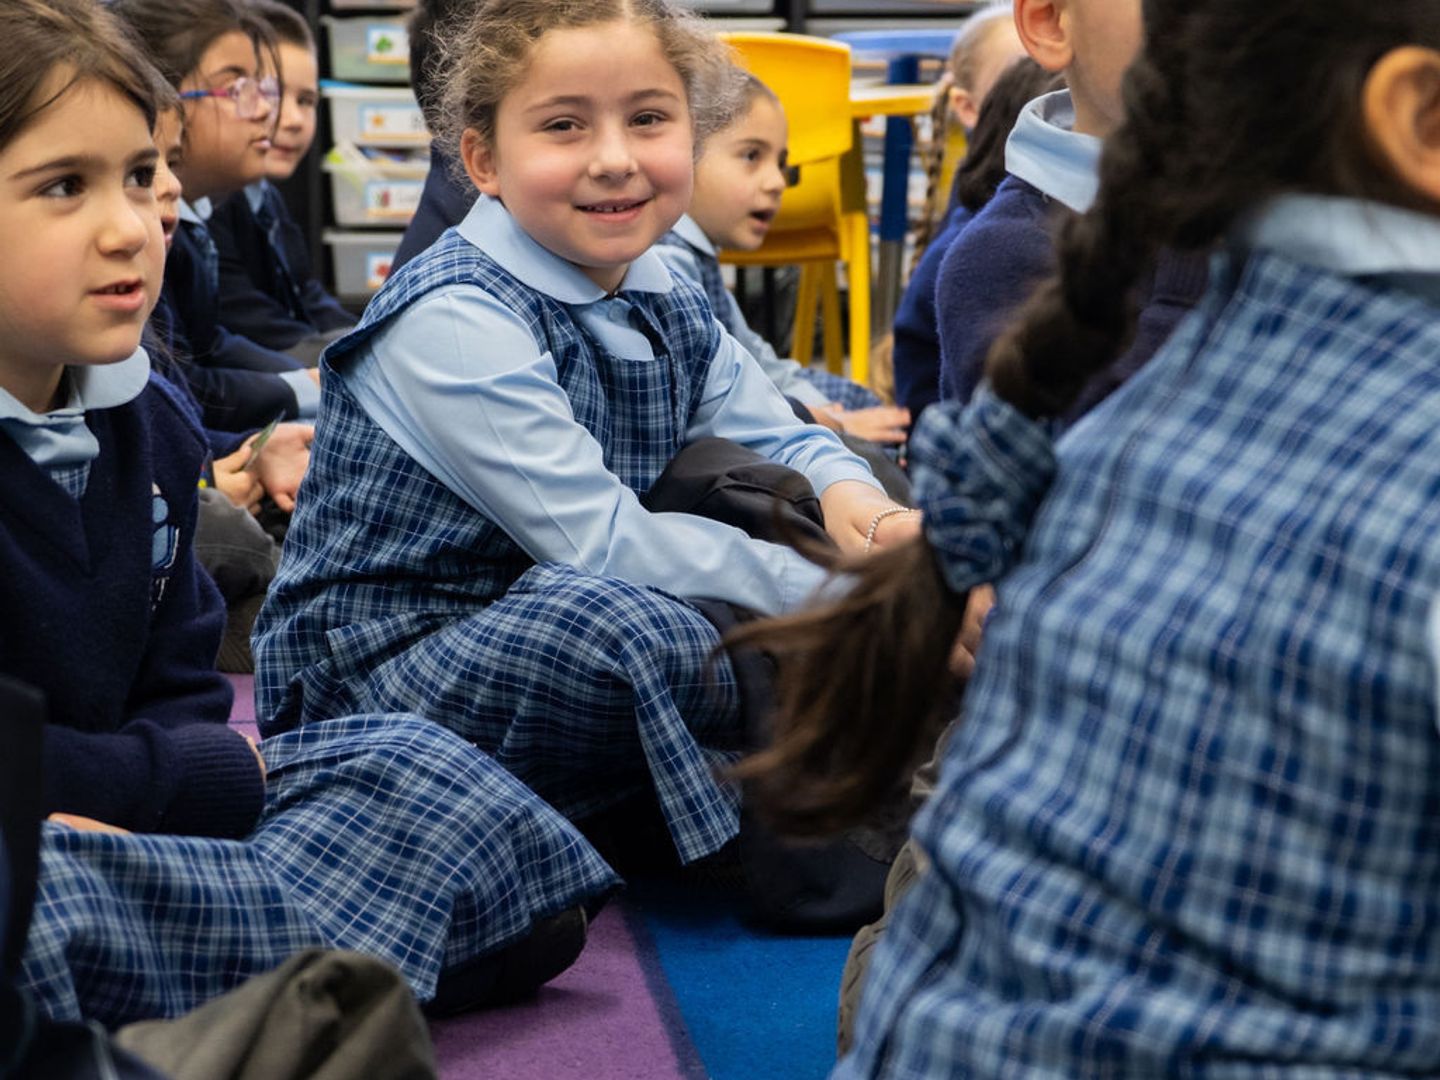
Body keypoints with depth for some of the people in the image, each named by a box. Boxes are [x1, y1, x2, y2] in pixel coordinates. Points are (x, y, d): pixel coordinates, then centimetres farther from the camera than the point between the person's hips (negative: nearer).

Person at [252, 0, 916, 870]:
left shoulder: (671, 310, 6)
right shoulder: (451, 319, -19)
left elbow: (782, 438, 15)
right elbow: (601, 542, -25)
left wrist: (850, 494, -11)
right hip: (365, 689, -9)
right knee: (624, 621, -35)